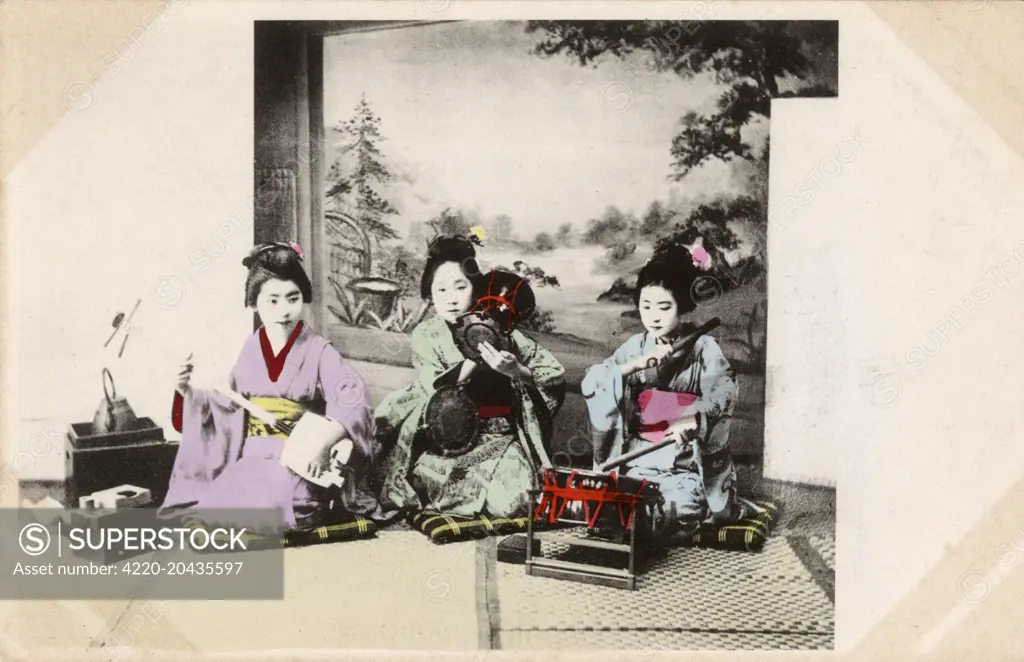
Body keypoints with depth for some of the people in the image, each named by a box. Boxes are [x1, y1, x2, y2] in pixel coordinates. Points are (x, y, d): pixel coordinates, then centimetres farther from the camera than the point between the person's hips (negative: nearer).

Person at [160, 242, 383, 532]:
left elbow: (351, 399, -22)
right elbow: (232, 408, 20)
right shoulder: (250, 350, 10)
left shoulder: (318, 351, -6)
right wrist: (187, 392, 6)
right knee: (217, 495, -26)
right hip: (252, 457, 4)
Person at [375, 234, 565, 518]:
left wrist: (517, 371, -19)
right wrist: (478, 354, -21)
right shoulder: (426, 335, 0)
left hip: (499, 435, 0)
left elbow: (555, 376, 0)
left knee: (512, 503, -24)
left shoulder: (499, 330, 0)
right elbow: (437, 390, -15)